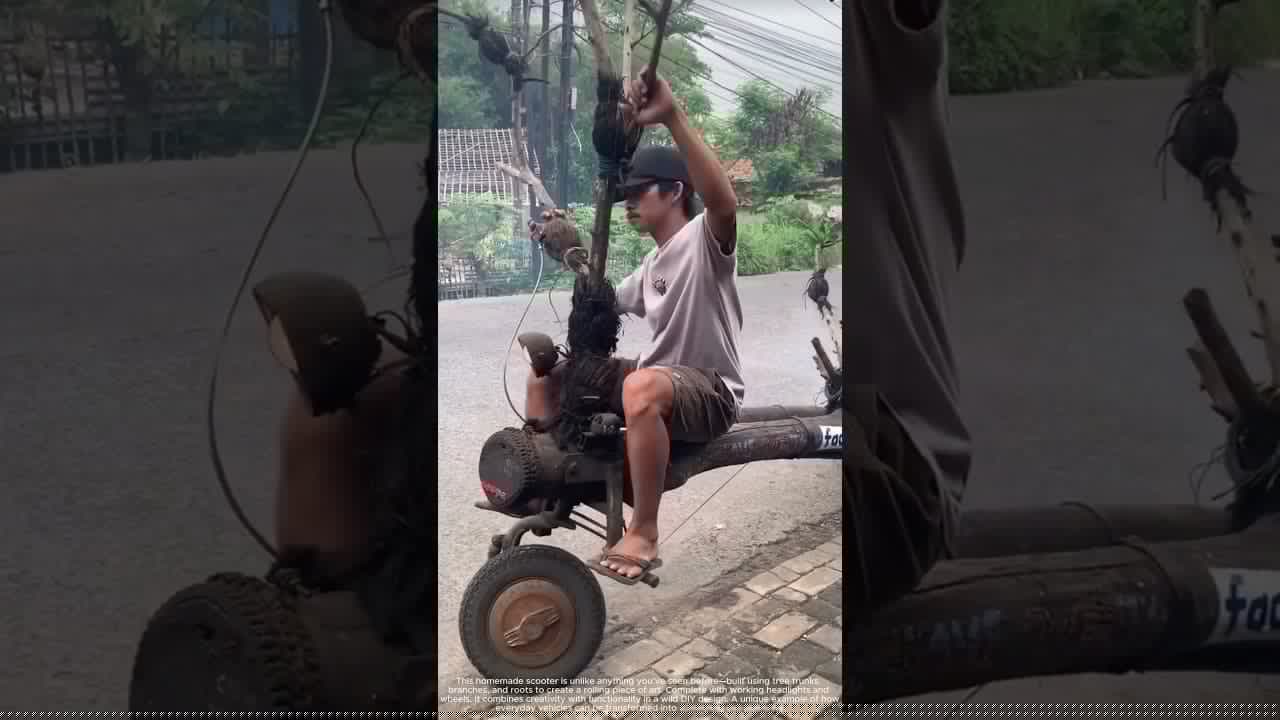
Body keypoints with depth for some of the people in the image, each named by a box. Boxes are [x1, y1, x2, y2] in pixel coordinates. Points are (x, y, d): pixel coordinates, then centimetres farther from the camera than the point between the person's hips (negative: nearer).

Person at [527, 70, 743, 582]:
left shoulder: (704, 239, -12)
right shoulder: (653, 264, 17)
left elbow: (725, 202, -37)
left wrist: (673, 119, -46)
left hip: (711, 391, -9)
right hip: (661, 378, 9)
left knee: (641, 388, -43)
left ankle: (643, 535, -31)